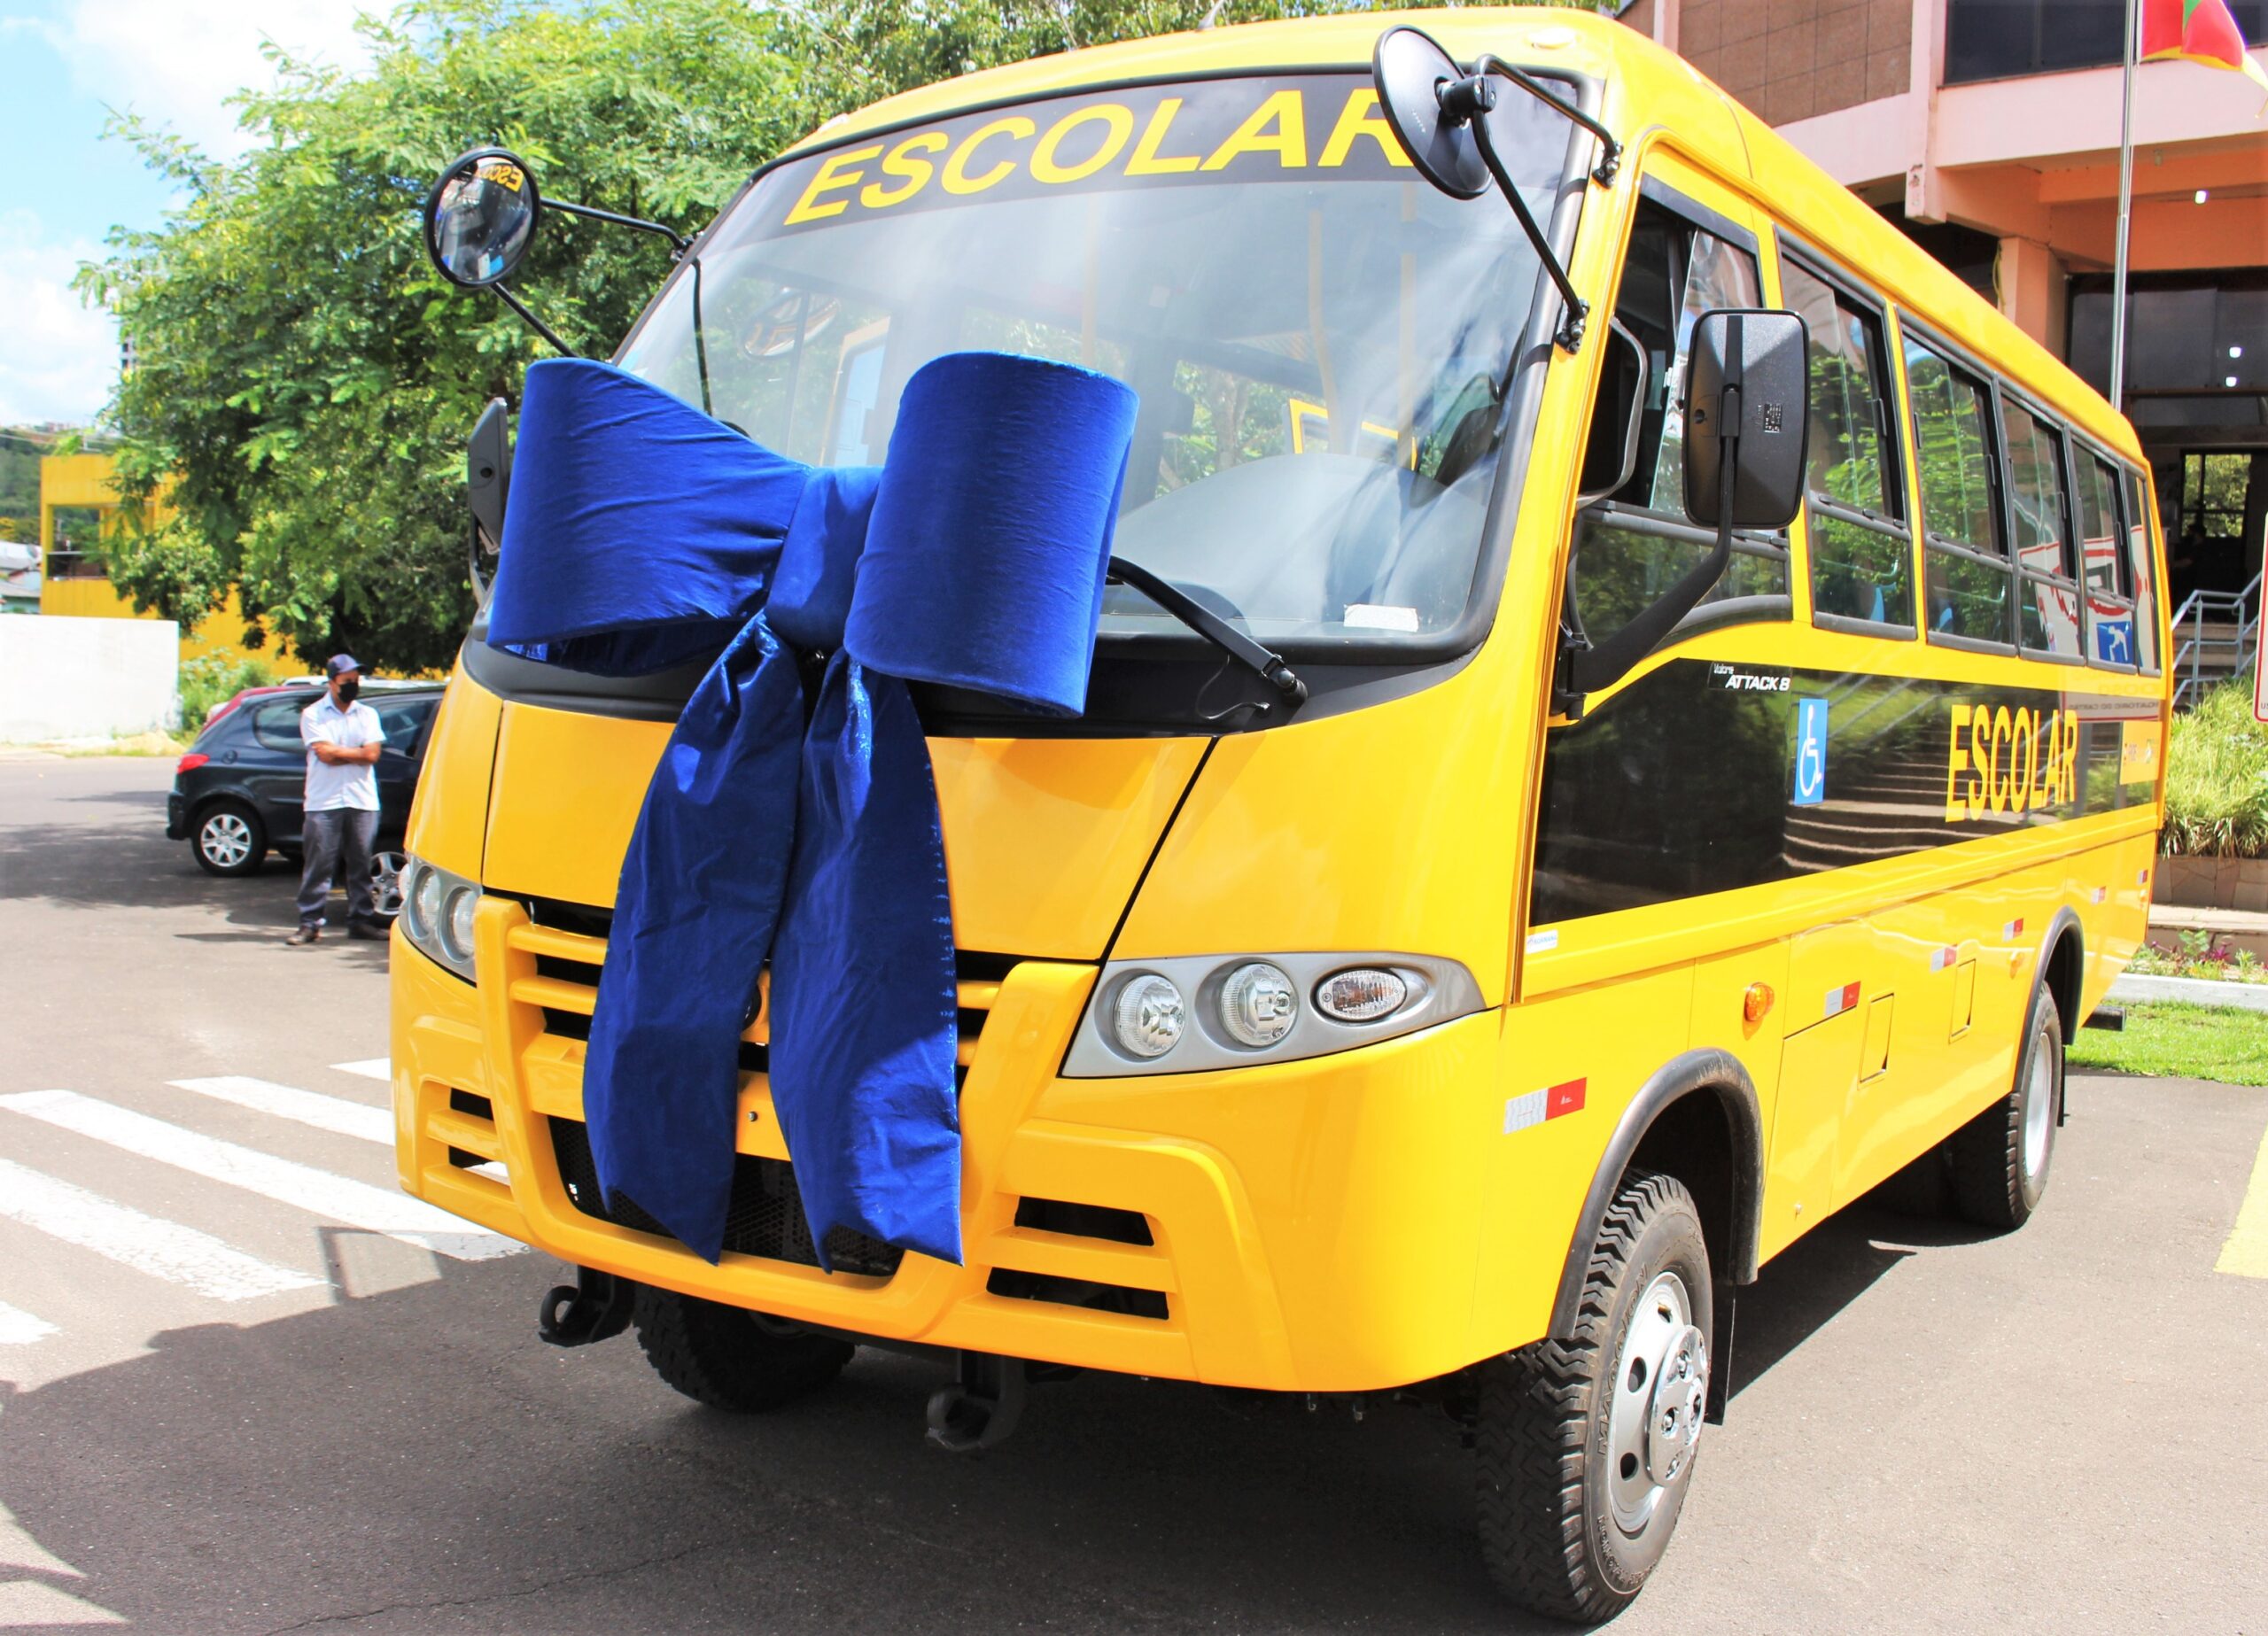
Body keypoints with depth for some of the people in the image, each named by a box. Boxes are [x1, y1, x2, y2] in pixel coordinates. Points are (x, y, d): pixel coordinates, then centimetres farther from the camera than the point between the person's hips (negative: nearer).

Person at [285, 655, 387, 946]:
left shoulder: (367, 714, 13)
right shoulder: (313, 714, 4)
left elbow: (372, 754, -1)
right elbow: (325, 754, -9)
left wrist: (338, 751, -3)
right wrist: (356, 753, 0)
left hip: (362, 801, 3)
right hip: (323, 802, -2)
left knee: (361, 866, 5)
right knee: (318, 865, -3)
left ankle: (361, 920, 12)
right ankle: (310, 924, 1)